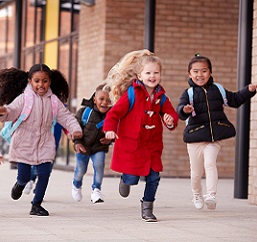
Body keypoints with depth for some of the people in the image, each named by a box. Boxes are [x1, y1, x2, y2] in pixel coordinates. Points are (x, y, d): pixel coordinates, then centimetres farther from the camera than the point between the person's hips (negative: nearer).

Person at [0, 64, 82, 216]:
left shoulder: (53, 101, 2)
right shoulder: (24, 99, -9)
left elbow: (66, 116, 5)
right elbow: (13, 110, -23)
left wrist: (75, 129, -12)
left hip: (45, 144, 3)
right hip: (24, 144, -3)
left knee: (44, 174, -5)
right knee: (24, 177, 0)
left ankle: (36, 205, 10)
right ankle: (20, 184, 39)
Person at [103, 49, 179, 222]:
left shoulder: (161, 96, 3)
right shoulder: (131, 94, -12)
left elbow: (171, 113, 7)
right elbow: (115, 112, -12)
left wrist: (171, 121, -17)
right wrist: (110, 129, -26)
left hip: (152, 144, 4)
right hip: (130, 143, -4)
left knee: (154, 177, 0)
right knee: (132, 179, -1)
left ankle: (147, 208, 17)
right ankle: (125, 179, 38)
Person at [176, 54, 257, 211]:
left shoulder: (217, 90, 9)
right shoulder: (188, 93, -1)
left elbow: (235, 100, 21)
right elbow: (180, 110, -16)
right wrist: (185, 110, -39)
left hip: (215, 136, 1)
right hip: (196, 137, -1)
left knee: (210, 162, -20)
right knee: (196, 171, 8)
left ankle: (211, 195, -22)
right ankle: (197, 195, 33)